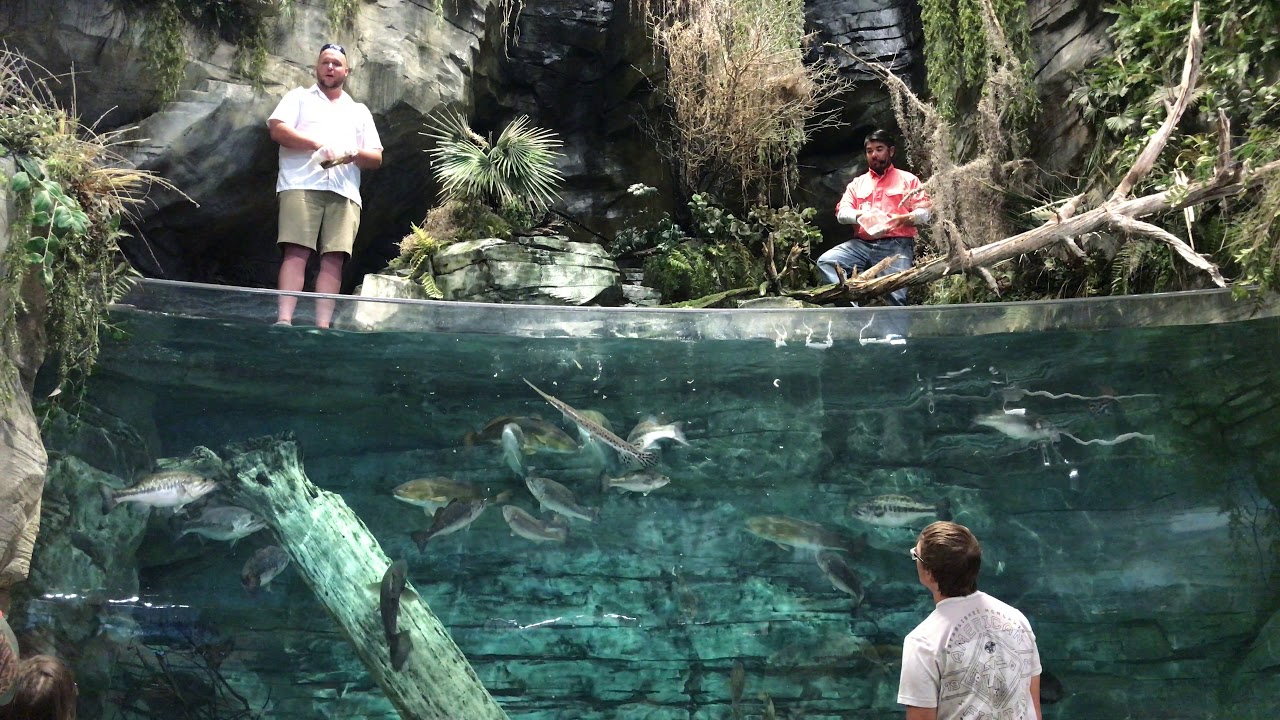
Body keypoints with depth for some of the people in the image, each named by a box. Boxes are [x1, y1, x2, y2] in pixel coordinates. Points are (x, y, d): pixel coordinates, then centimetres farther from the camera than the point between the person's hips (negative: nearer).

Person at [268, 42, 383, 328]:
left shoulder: (359, 111, 28)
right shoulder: (299, 97, 20)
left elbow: (377, 158, 20)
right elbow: (278, 130, 1)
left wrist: (355, 154, -4)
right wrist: (319, 146, -10)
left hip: (345, 193, 3)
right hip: (302, 186, -3)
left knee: (334, 258, -10)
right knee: (297, 252, -16)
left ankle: (323, 325, -16)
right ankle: (284, 320, -23)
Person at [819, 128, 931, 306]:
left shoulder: (908, 179, 14)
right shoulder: (857, 183, 23)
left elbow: (925, 212, 4)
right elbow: (842, 213, 9)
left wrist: (902, 219, -16)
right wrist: (860, 215, -14)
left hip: (896, 245, -3)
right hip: (862, 244, 3)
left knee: (895, 296, -26)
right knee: (826, 261, -25)